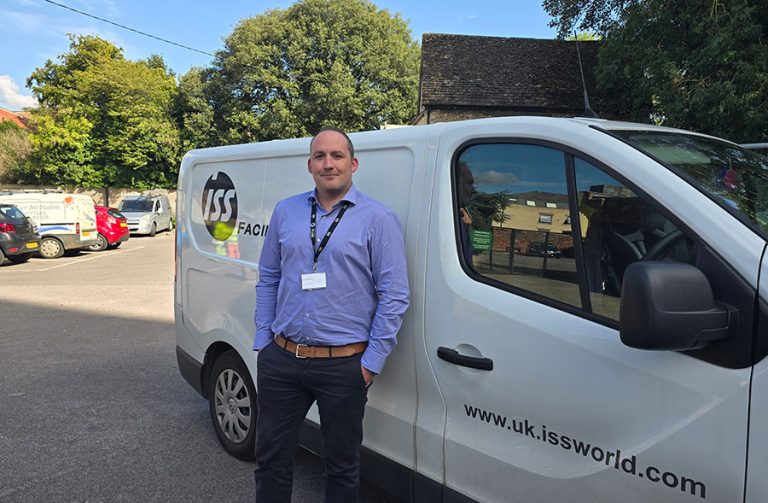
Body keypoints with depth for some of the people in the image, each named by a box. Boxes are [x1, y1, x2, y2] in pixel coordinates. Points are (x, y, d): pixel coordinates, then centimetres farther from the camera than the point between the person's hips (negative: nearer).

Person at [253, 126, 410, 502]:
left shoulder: (378, 219, -6)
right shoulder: (285, 212, 7)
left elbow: (394, 296, -7)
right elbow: (268, 279, 13)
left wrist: (372, 361, -10)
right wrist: (263, 339, 8)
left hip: (344, 365, -3)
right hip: (281, 359, 4)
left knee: (342, 464, 14)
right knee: (270, 456, 16)